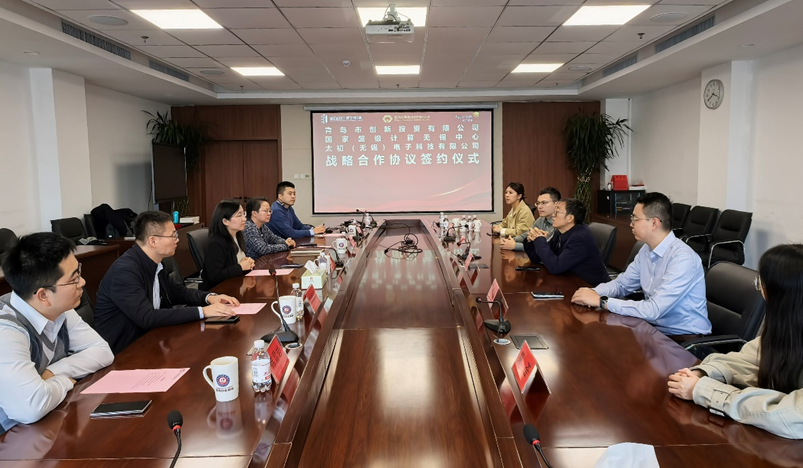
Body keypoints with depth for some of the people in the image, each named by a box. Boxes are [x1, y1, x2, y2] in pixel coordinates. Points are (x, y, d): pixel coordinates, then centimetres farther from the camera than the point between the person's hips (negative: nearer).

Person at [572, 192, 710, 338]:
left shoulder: (683, 258, -24)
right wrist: (594, 293, -9)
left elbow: (654, 310, -30)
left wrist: (601, 301, -27)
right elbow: (621, 284, 13)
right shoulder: (646, 251, 2)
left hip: (683, 337, -7)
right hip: (654, 328, 7)